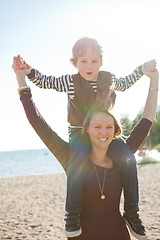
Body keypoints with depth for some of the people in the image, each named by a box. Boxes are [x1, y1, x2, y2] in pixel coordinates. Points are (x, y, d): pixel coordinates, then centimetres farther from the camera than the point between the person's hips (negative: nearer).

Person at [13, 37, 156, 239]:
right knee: (80, 155, -38)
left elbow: (124, 84, 25)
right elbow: (46, 82, 3)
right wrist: (28, 71, -12)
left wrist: (142, 70, 19)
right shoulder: (69, 82, -6)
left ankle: (132, 211, -4)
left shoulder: (109, 79, 3)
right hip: (80, 132, -3)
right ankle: (72, 213, -31)